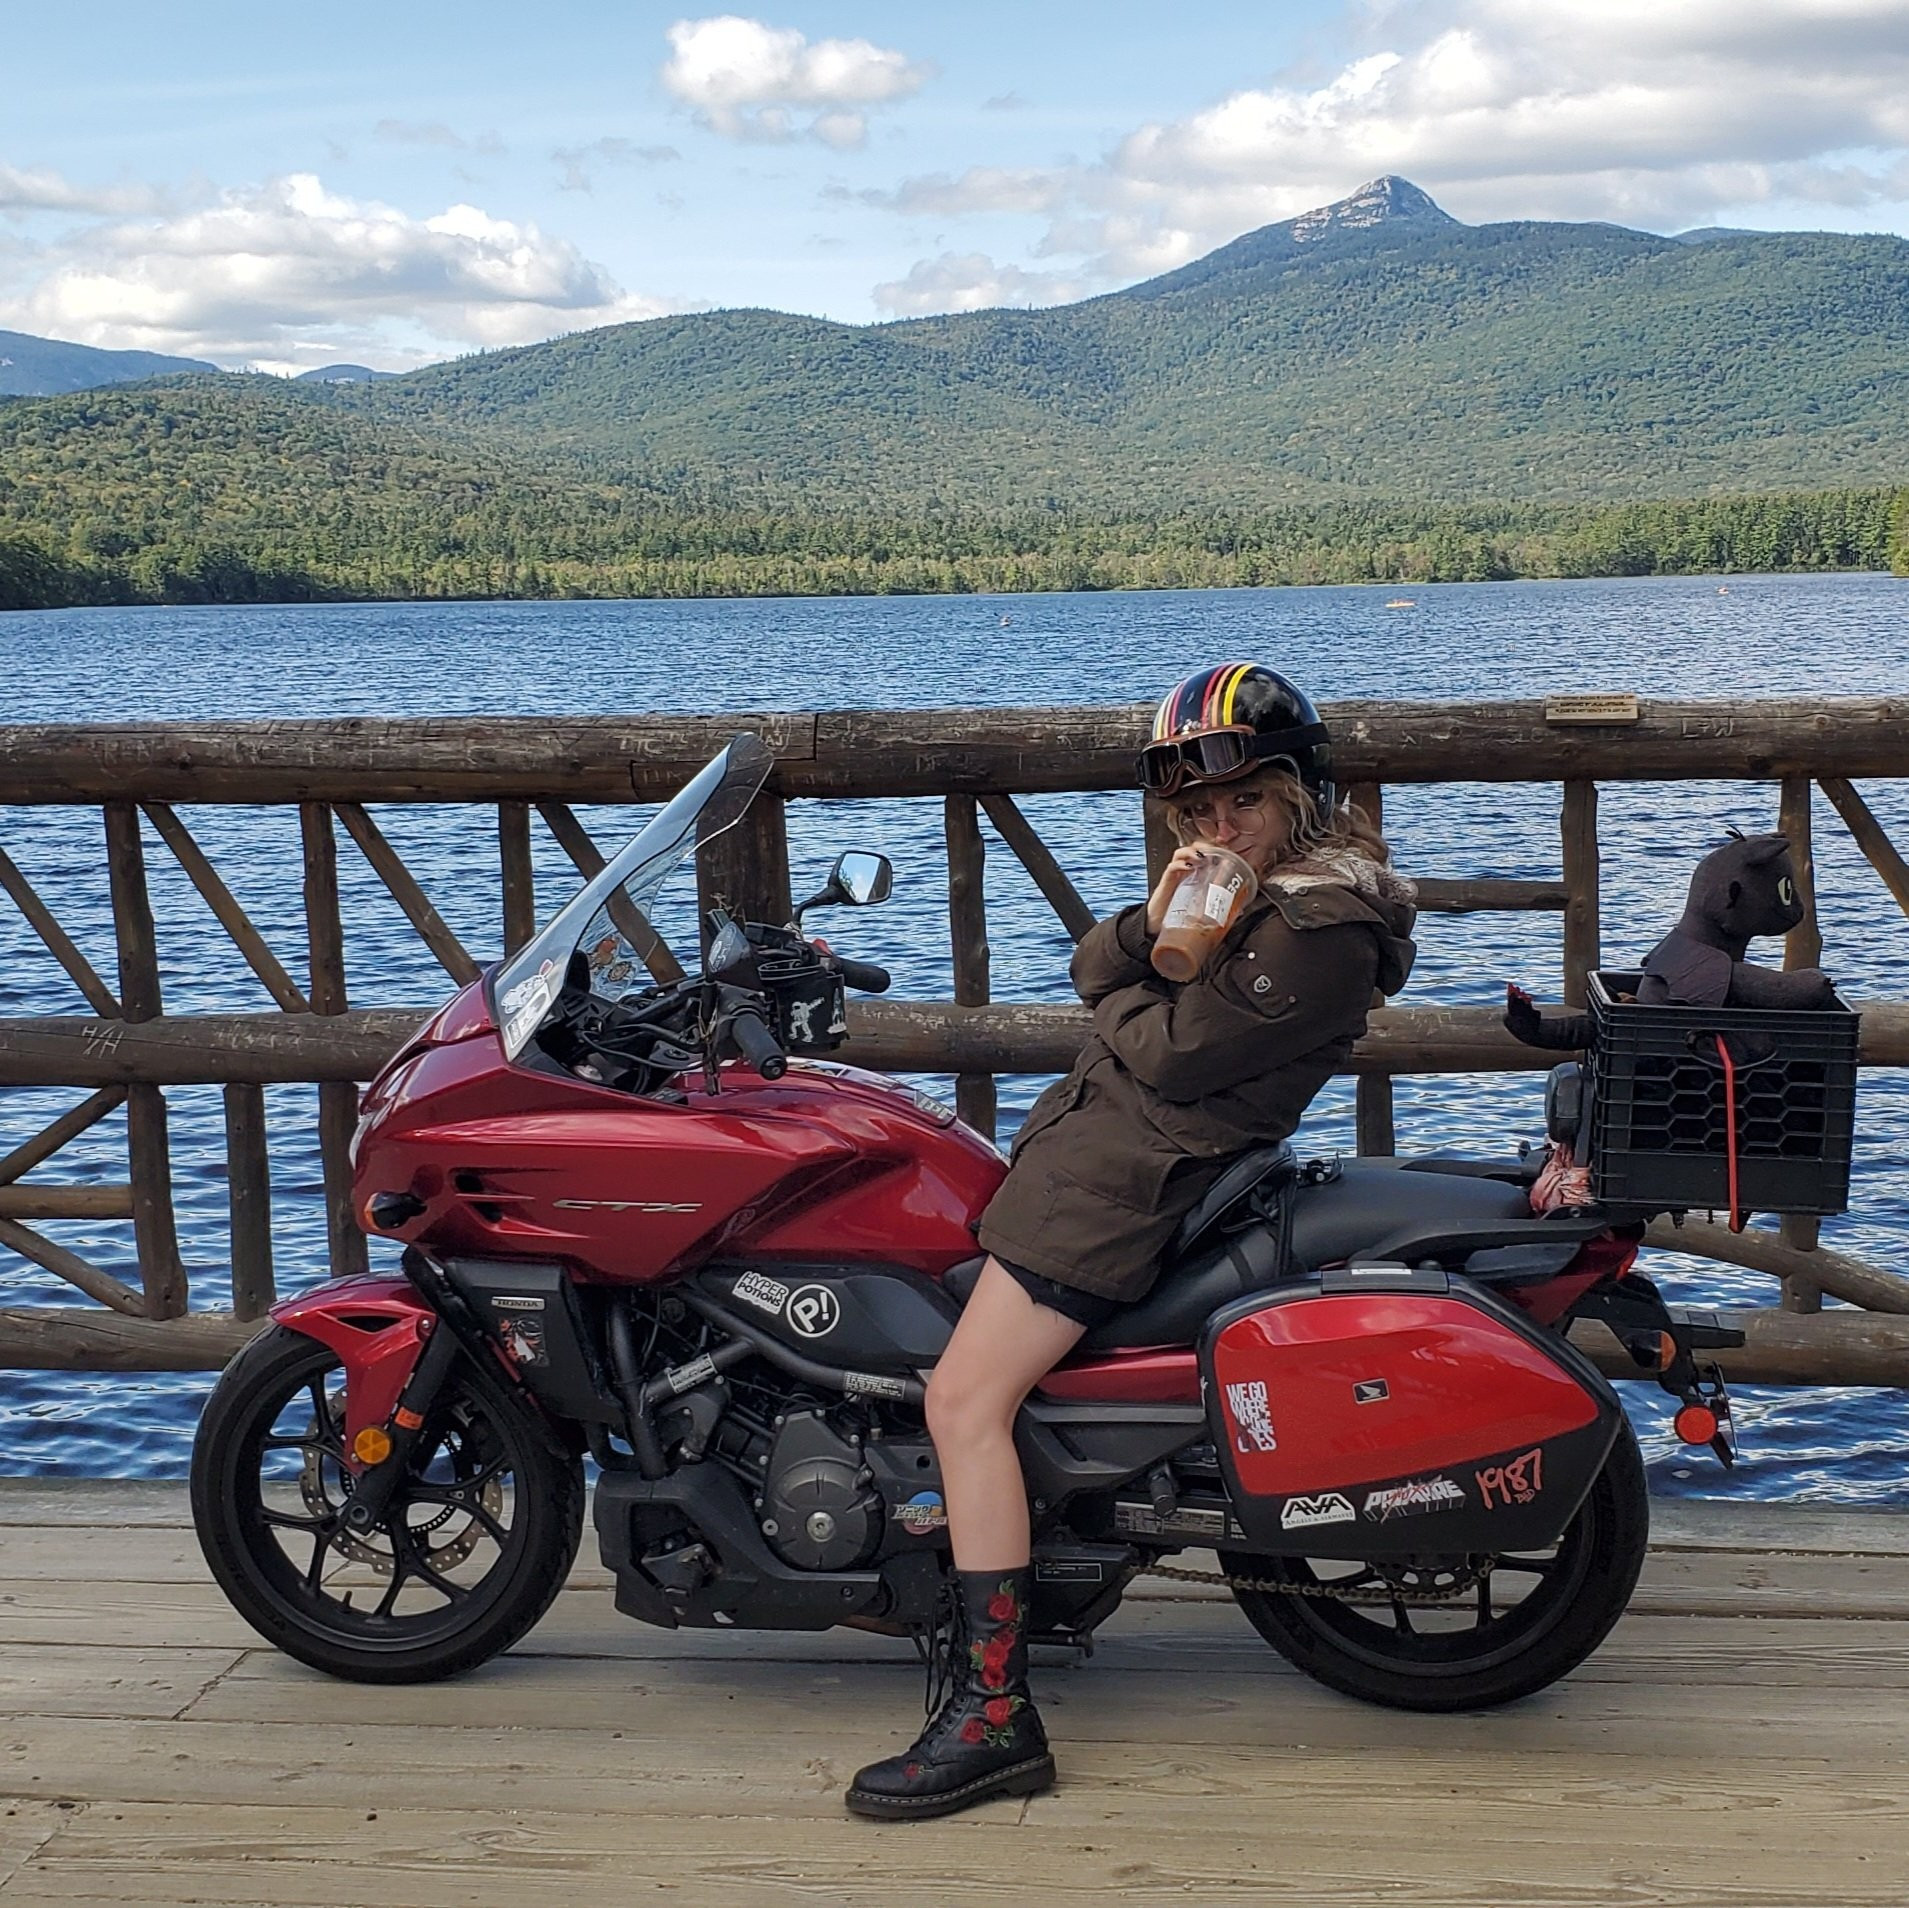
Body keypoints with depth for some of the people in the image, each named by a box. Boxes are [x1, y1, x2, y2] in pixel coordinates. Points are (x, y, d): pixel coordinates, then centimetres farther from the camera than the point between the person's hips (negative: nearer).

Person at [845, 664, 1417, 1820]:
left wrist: (1121, 1002, 0)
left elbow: (1172, 1055, -20)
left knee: (964, 1399, -17)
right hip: (1095, 1132, 11)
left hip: (1134, 1171, -11)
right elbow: (1092, 970, 8)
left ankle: (996, 1716, -17)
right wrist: (1151, 925, -13)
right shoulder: (1249, 875, 13)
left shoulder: (1320, 926, -19)